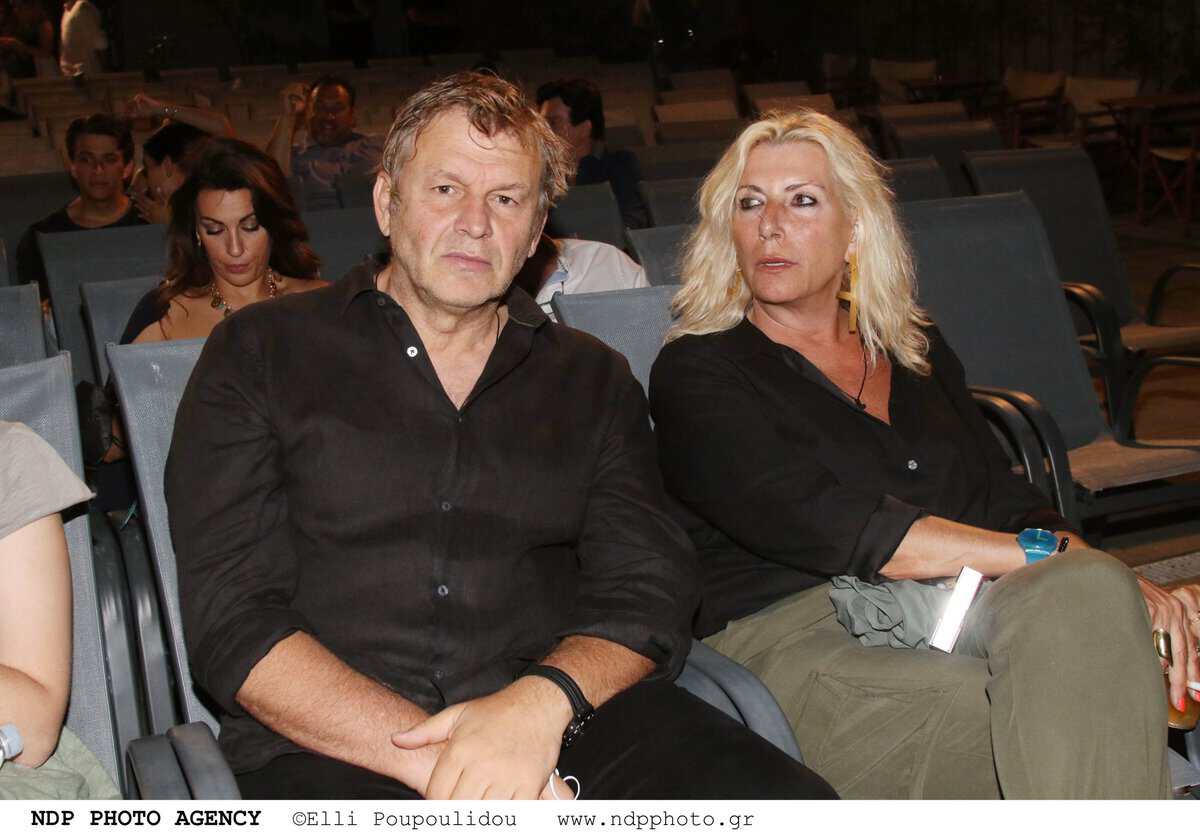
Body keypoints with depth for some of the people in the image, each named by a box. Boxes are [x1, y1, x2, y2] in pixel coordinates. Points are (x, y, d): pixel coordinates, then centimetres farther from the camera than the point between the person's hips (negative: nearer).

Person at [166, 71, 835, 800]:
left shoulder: (594, 380, 17)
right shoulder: (260, 354, 8)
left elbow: (649, 598, 7)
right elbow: (233, 623, -2)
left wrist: (542, 702, -16)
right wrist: (437, 764, -15)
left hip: (563, 723, 3)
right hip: (336, 745, -2)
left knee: (790, 807, -23)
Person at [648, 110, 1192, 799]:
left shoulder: (918, 351, 24)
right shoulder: (697, 374, 4)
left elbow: (1008, 500, 14)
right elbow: (830, 528, -10)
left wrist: (1110, 581, -9)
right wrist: (1051, 557, -14)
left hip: (961, 614, 5)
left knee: (1091, 596, -30)